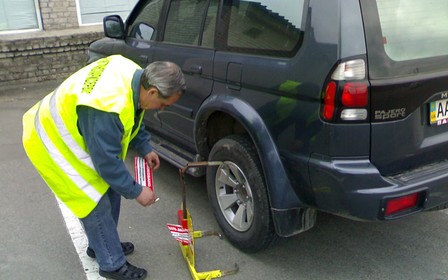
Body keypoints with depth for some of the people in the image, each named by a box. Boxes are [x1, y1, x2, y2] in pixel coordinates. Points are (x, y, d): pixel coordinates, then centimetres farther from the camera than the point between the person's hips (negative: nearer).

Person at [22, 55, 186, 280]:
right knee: (96, 204, -5)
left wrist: (145, 148, 5)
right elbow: (107, 161, -28)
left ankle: (101, 245, 33)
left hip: (71, 130, 9)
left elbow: (132, 118, 8)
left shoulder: (135, 76, -11)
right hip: (52, 142, -9)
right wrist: (136, 192, -16)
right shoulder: (108, 108, -39)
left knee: (110, 191, 13)